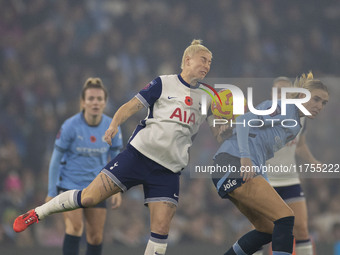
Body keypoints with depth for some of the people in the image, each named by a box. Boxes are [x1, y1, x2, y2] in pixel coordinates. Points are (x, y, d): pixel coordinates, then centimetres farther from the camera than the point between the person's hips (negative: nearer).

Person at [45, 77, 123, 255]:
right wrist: (51, 192, -4)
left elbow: (115, 159, 9)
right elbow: (56, 160, -6)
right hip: (69, 185, -4)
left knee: (96, 237, 3)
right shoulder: (70, 126, -16)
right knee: (75, 227, -23)